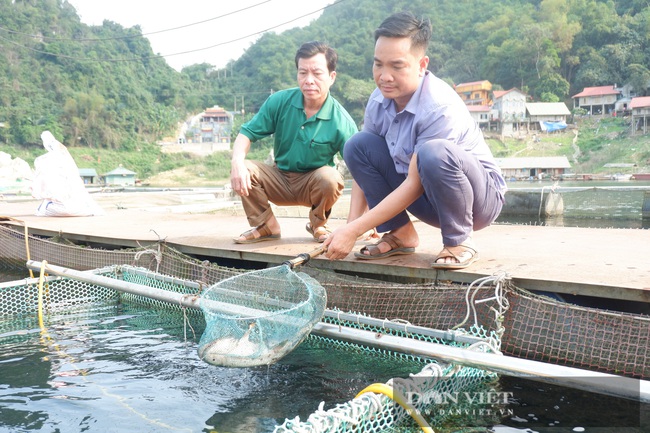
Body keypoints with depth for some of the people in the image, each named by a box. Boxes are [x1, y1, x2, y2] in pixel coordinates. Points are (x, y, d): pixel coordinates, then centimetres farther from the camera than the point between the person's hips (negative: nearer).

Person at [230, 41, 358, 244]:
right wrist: (237, 162, -31)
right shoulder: (279, 101, -12)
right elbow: (247, 133, -8)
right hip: (280, 180, 2)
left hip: (315, 185, -2)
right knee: (245, 169, -24)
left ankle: (318, 225, -2)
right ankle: (265, 226, 0)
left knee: (330, 177, -35)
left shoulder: (342, 121, -20)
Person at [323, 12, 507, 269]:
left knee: (434, 152, -38)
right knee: (357, 144, -10)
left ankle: (459, 241, -14)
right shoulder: (379, 100, -9)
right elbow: (363, 161, -2)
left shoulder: (440, 107, -28)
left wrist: (354, 230, -27)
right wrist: (350, 225, -14)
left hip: (480, 197, -6)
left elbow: (415, 184, -28)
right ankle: (401, 235, -1)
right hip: (428, 200, 6)